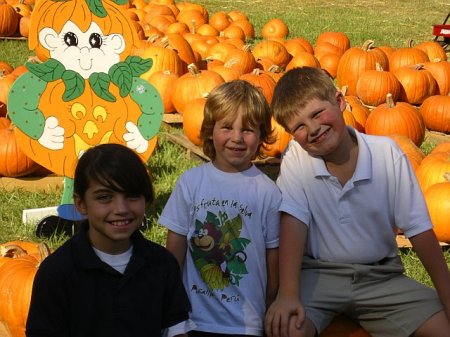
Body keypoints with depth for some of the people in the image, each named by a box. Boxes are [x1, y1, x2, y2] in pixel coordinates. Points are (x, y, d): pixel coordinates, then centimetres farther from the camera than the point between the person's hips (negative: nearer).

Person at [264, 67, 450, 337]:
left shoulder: (387, 153, -7)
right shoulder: (296, 157, -7)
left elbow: (420, 229, -6)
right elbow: (293, 223, -16)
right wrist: (288, 295, -30)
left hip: (381, 276, 2)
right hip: (318, 273, -1)